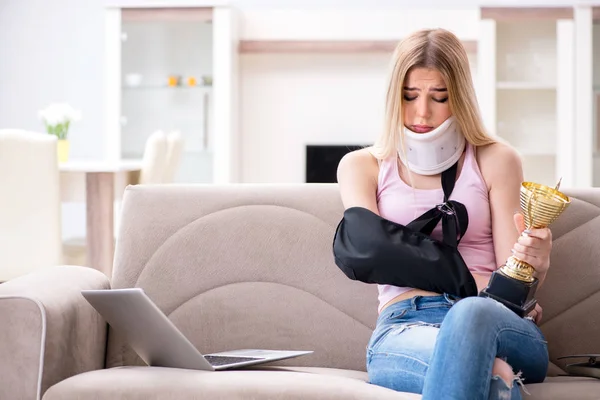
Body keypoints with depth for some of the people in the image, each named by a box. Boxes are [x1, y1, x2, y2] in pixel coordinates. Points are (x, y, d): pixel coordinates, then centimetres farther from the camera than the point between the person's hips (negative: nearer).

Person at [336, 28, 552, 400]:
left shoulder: (496, 160, 13)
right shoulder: (362, 166, 16)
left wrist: (535, 262, -18)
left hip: (493, 319, 1)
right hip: (403, 327, -1)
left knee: (471, 314, -41)